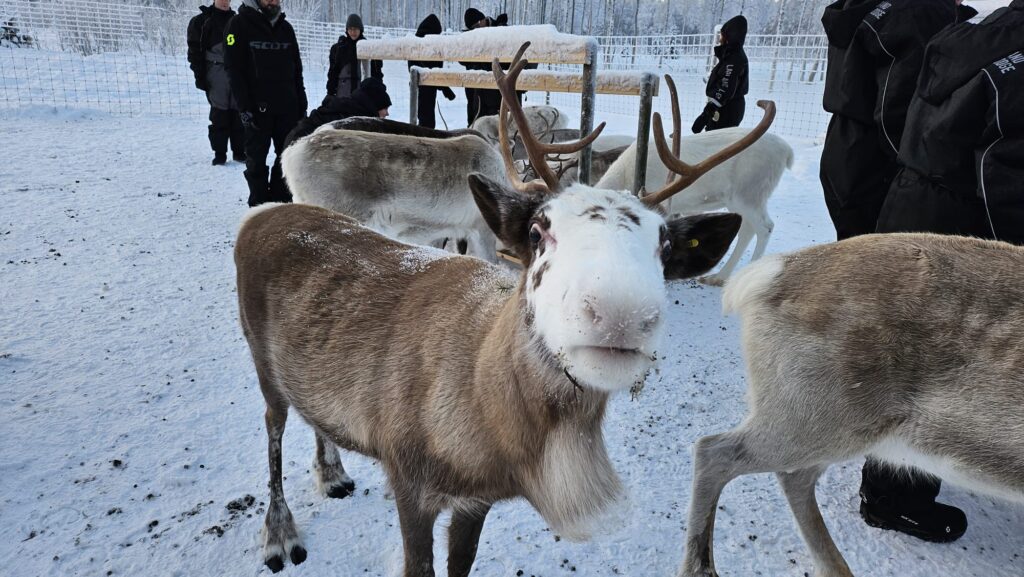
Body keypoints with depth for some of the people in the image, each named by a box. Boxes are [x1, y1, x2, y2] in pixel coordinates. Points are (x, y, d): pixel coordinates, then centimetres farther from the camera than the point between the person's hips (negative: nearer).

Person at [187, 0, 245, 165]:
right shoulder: (201, 21, 4)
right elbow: (195, 50, 0)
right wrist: (200, 76, -8)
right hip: (216, 72, -3)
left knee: (239, 114, 2)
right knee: (219, 114, -4)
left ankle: (239, 151, 10)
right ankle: (219, 153, 2)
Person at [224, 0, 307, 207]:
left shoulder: (285, 27, 13)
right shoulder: (240, 24, -2)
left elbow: (297, 70, 16)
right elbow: (234, 69, -7)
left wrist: (302, 105, 10)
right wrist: (245, 107, -14)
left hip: (287, 106, 5)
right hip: (258, 108, -4)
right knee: (257, 159, 2)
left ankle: (281, 200, 15)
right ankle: (259, 206, 10)